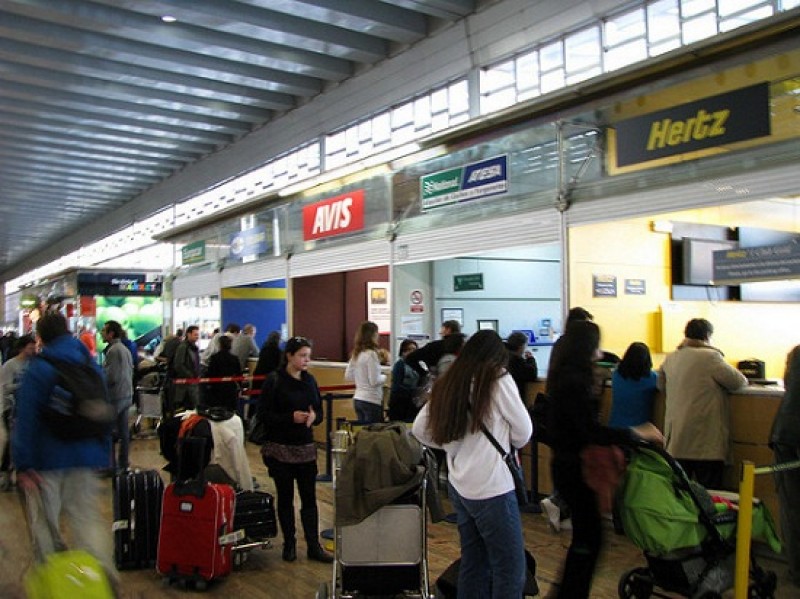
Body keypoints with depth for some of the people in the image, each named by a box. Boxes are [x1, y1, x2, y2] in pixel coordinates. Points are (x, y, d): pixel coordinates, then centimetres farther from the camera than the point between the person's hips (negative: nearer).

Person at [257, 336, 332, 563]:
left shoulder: (310, 380, 7)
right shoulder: (274, 381, -8)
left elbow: (320, 412, 11)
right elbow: (263, 414, -11)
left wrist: (314, 416, -12)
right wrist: (291, 417, -23)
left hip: (305, 448, 4)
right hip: (280, 449, -4)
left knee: (309, 498, 5)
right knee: (285, 497, 8)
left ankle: (313, 546, 12)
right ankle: (289, 544, 21)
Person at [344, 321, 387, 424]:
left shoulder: (355, 354, 7)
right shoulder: (371, 354, -16)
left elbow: (348, 376, 16)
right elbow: (374, 381, -17)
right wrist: (384, 377, 0)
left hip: (357, 399, 8)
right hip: (371, 401, -8)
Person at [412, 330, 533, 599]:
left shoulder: (447, 384, 7)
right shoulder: (498, 379, -8)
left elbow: (419, 429, 12)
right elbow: (524, 432, -3)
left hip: (459, 486, 7)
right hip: (492, 488, -7)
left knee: (473, 562, 17)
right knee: (510, 569, 4)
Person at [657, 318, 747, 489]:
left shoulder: (671, 358, 8)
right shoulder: (710, 356, -11)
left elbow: (661, 386, 20)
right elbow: (739, 382, -6)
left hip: (676, 440, 6)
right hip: (706, 442, -6)